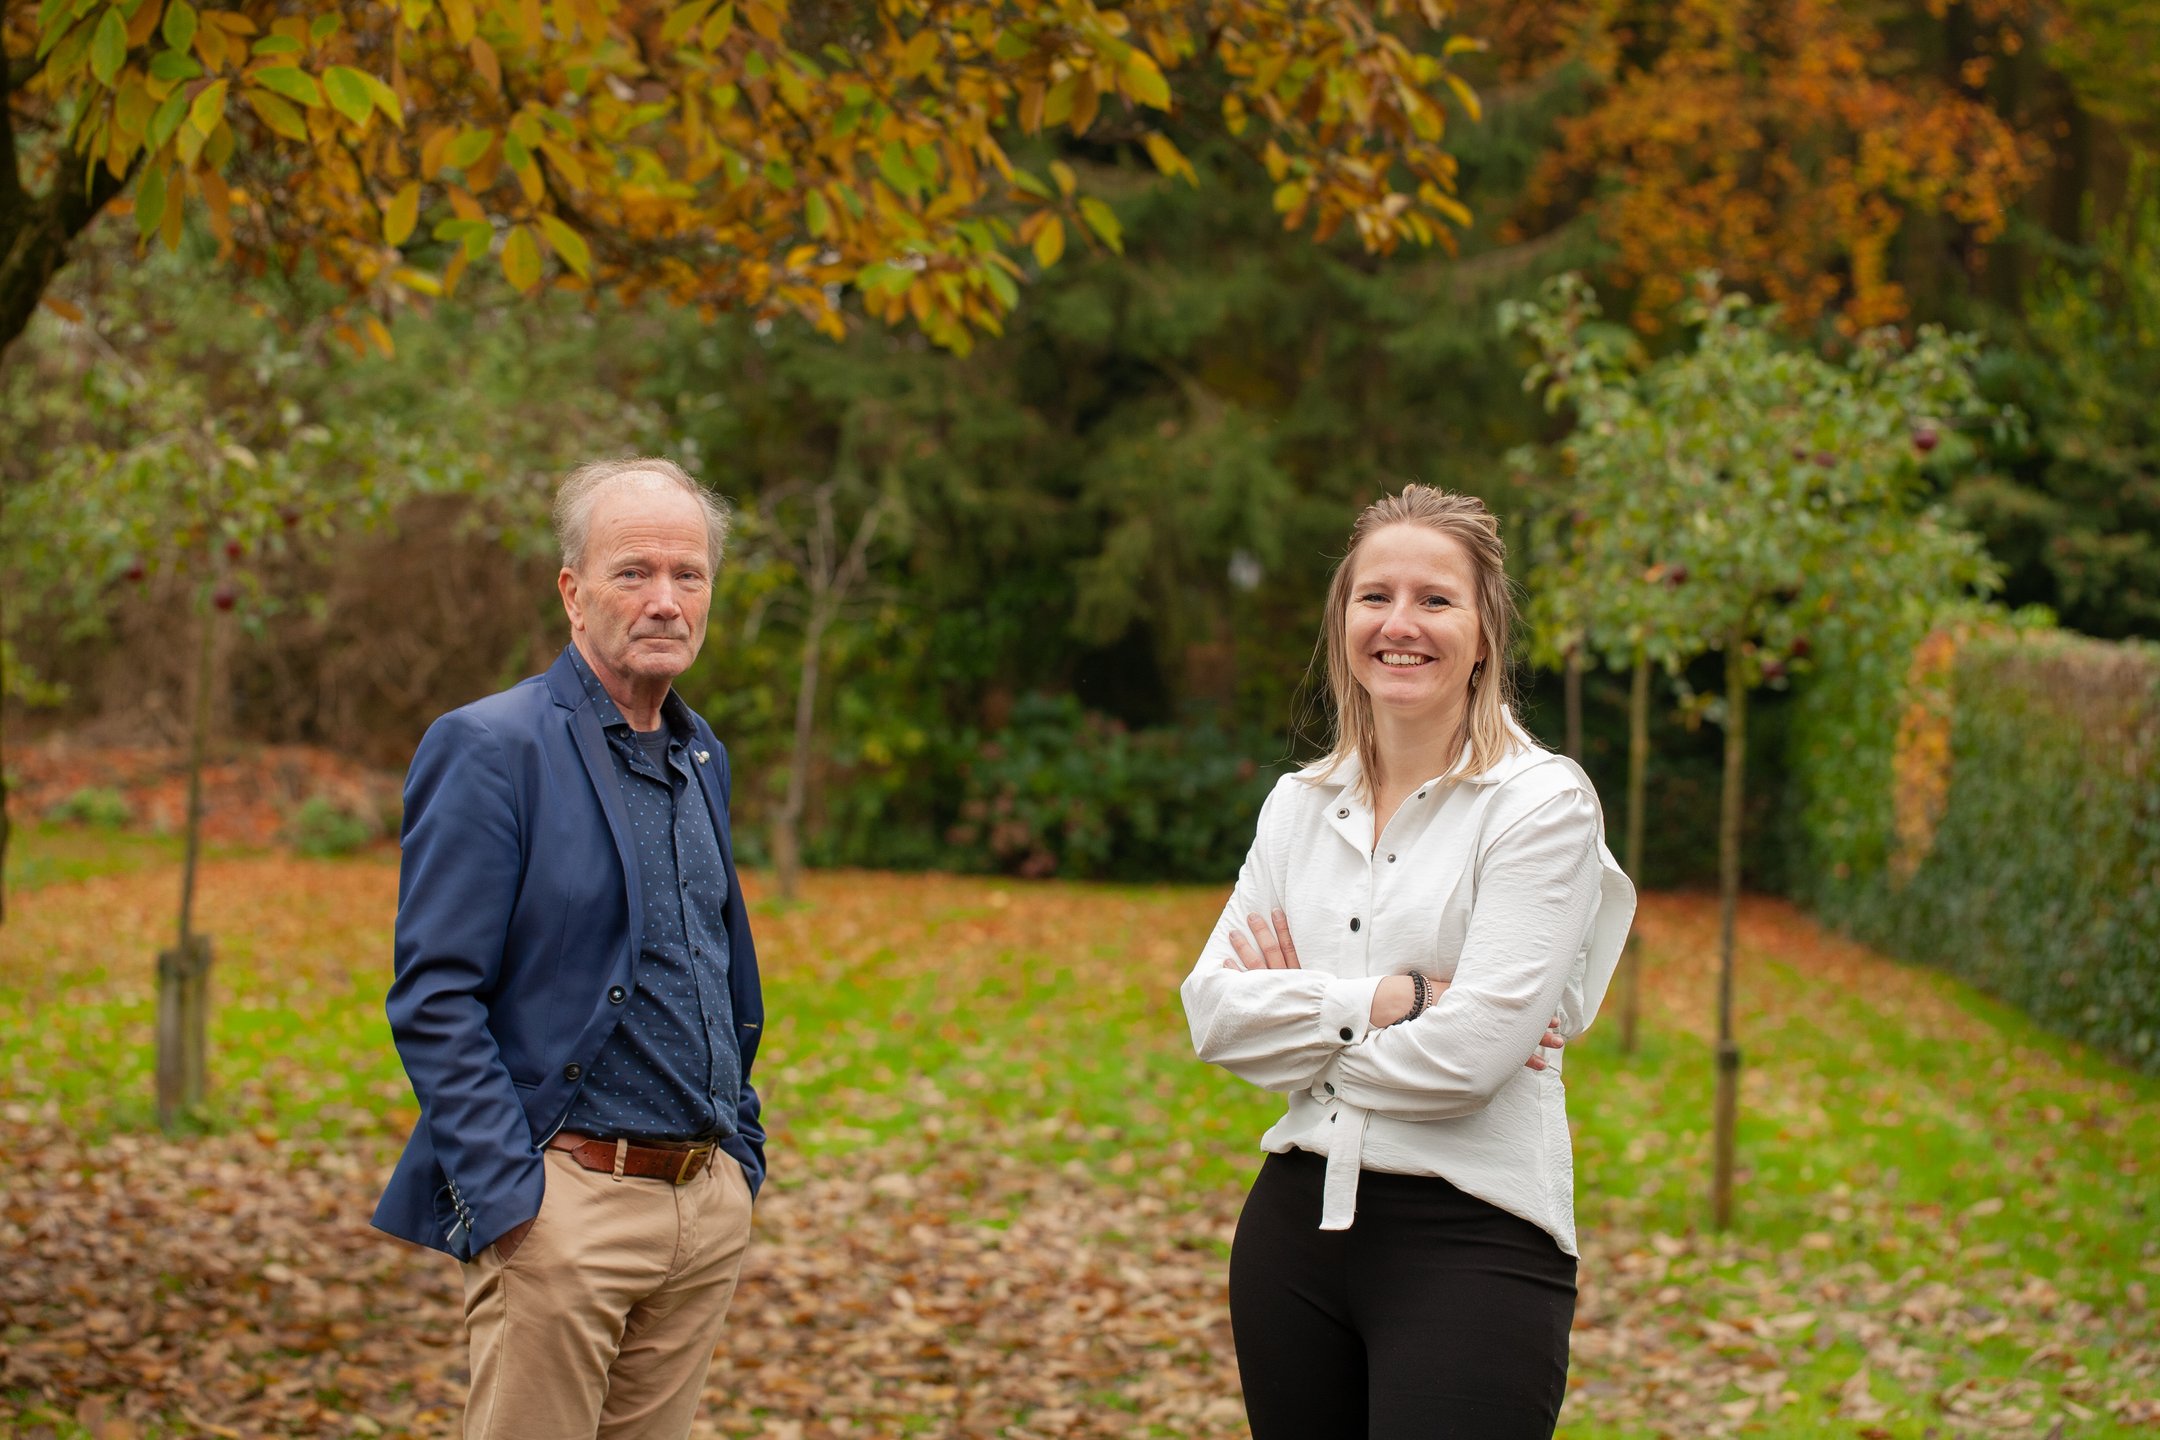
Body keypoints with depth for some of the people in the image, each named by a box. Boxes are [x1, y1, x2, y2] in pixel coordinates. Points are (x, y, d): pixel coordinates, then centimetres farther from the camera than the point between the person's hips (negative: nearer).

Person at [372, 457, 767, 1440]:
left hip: (709, 1208, 7)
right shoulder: (490, 750, -9)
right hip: (567, 1203, -7)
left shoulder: (702, 758, 14)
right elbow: (434, 999, -14)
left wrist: (740, 1153, 17)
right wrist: (506, 1201, -18)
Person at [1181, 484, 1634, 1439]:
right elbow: (1212, 1010, 0)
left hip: (1472, 1241, -5)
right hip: (1295, 1225, 5)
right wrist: (1387, 999, -12)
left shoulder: (1544, 804, -7)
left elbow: (1467, 1055, -16)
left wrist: (1304, 1011, -3)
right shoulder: (1299, 805, 11)